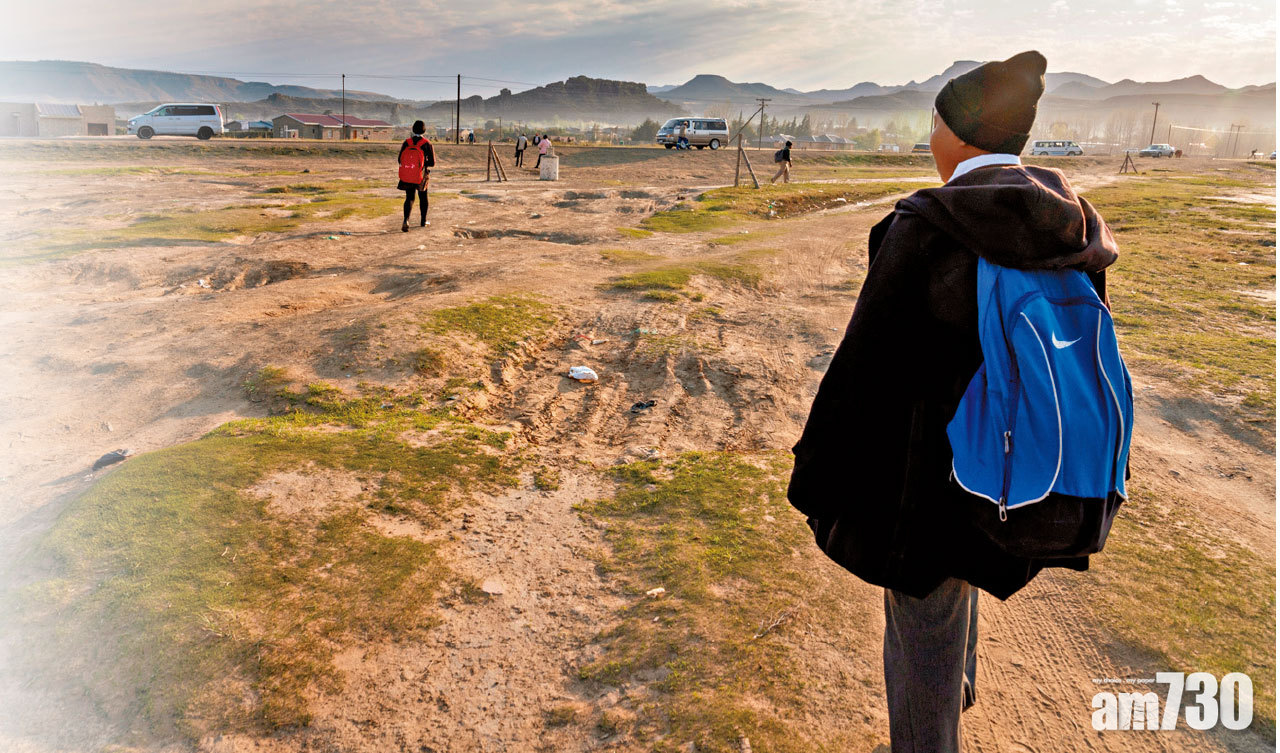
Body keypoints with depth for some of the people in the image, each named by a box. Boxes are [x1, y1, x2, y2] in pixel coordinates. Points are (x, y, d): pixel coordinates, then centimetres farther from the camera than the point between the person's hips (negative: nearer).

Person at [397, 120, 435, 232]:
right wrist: (424, 163, 8)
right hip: (422, 176, -1)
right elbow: (432, 163, -10)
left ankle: (406, 219, -19)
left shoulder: (406, 142, -4)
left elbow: (400, 159, 0)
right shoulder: (427, 144, -10)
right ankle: (423, 221, 30)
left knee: (409, 198, 5)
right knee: (423, 197, 20)